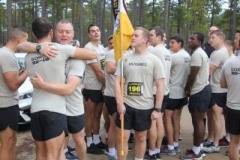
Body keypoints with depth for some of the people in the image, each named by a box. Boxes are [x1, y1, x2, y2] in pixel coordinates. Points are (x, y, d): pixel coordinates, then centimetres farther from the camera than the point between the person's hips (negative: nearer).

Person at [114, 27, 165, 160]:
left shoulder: (154, 60, -4)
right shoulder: (125, 58, 2)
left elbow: (160, 86, -4)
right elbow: (117, 82, 1)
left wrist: (157, 109, -7)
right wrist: (119, 103, -10)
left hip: (145, 107, -1)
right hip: (126, 105, 1)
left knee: (141, 138, 15)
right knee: (121, 138, 4)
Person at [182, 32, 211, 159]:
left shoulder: (196, 54, -16)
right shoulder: (201, 52, 18)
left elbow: (192, 75, -18)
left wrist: (186, 88, -4)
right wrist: (190, 88, 12)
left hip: (199, 92, -11)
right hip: (202, 89, 11)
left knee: (197, 121, -4)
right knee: (198, 121, 15)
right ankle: (198, 148, 23)